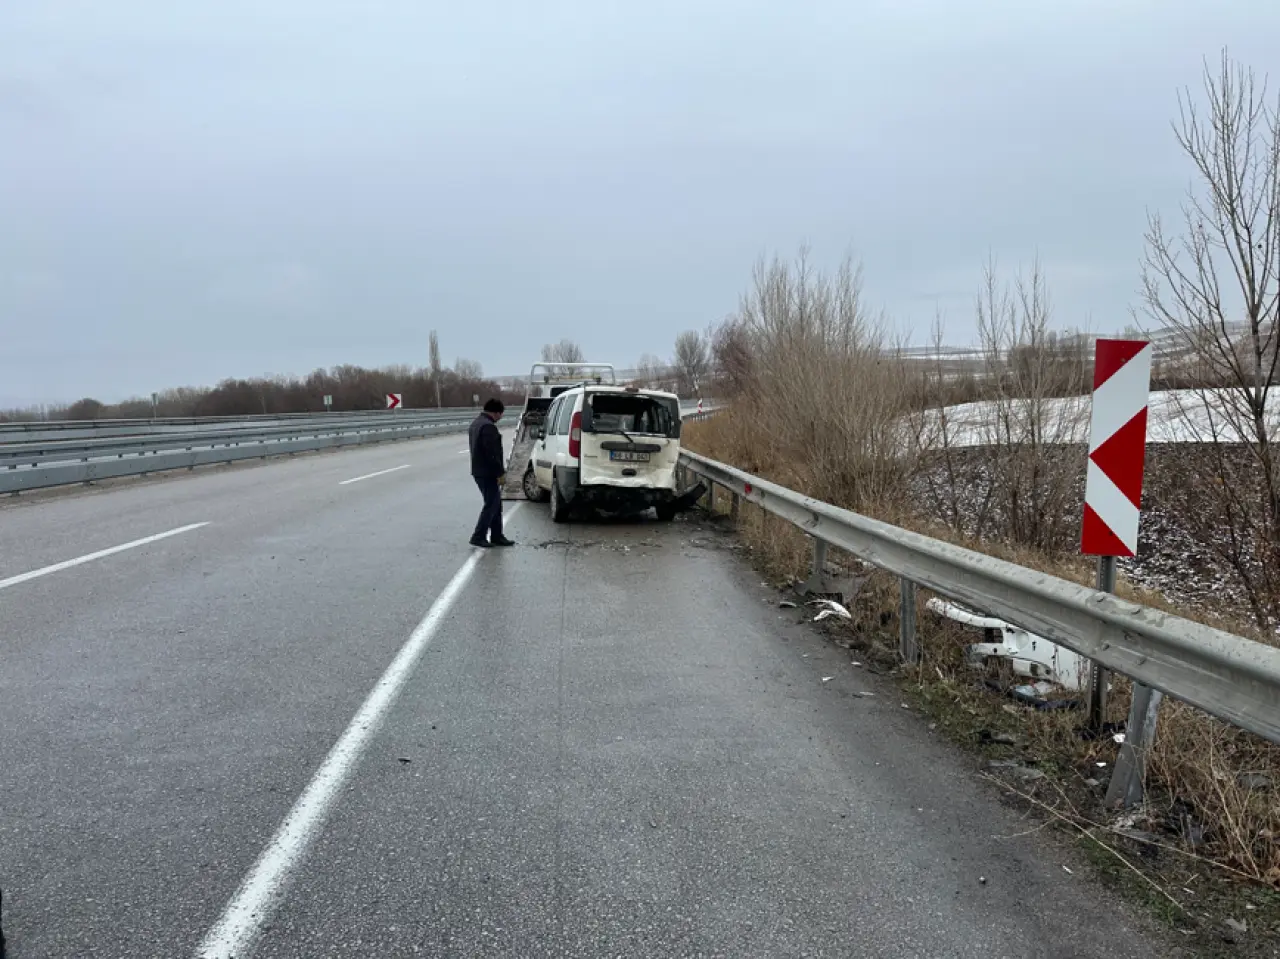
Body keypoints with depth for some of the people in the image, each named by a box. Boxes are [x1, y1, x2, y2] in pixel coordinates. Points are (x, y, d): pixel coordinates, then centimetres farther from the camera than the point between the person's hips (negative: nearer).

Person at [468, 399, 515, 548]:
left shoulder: (477, 423, 15)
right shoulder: (488, 426, -19)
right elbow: (492, 453, -23)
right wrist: (501, 472, -17)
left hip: (480, 471, 10)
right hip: (487, 473, -10)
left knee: (495, 504, 14)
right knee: (492, 505, -4)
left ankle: (496, 536, 18)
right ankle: (478, 537, -1)